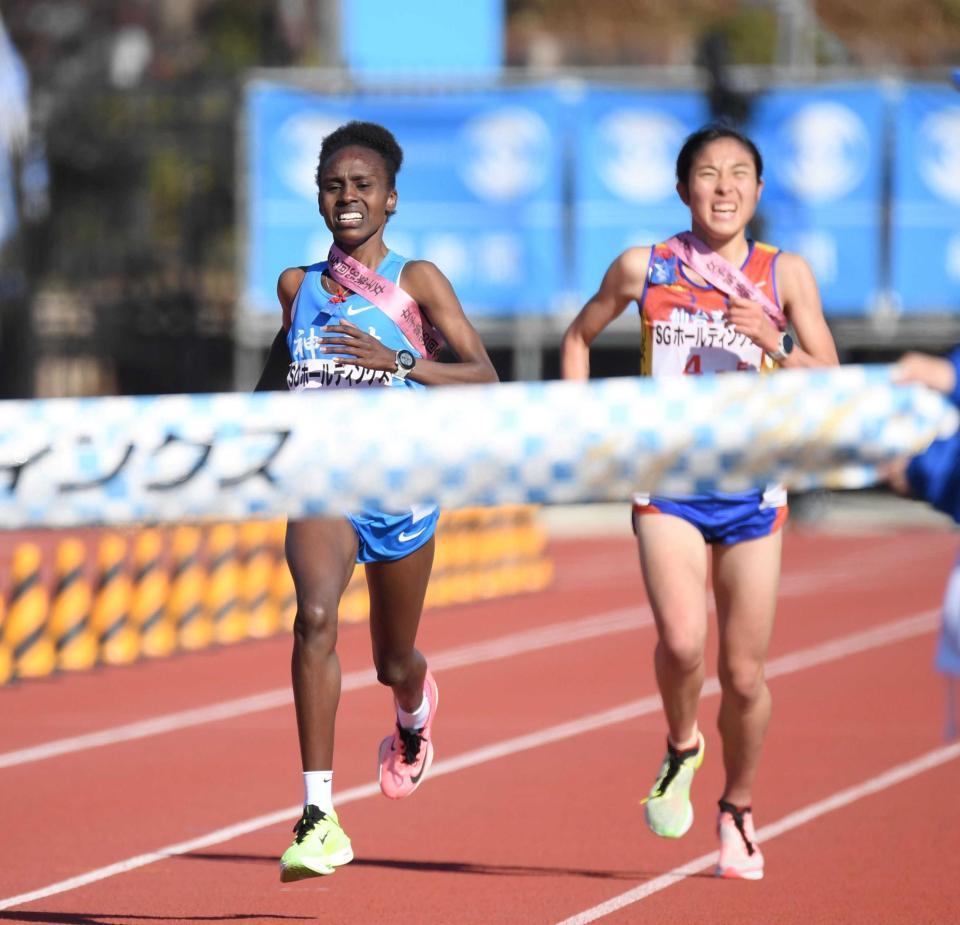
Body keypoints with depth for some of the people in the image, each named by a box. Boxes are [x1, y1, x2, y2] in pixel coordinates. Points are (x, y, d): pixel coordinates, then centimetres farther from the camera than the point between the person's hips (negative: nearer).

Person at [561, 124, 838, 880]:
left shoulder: (786, 274, 1)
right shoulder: (644, 268, 2)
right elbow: (579, 338, 17)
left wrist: (775, 345, -20)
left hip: (753, 485, 1)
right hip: (669, 481, -1)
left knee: (744, 674, 4)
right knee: (682, 642, -23)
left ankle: (738, 810, 27)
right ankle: (682, 747, 9)